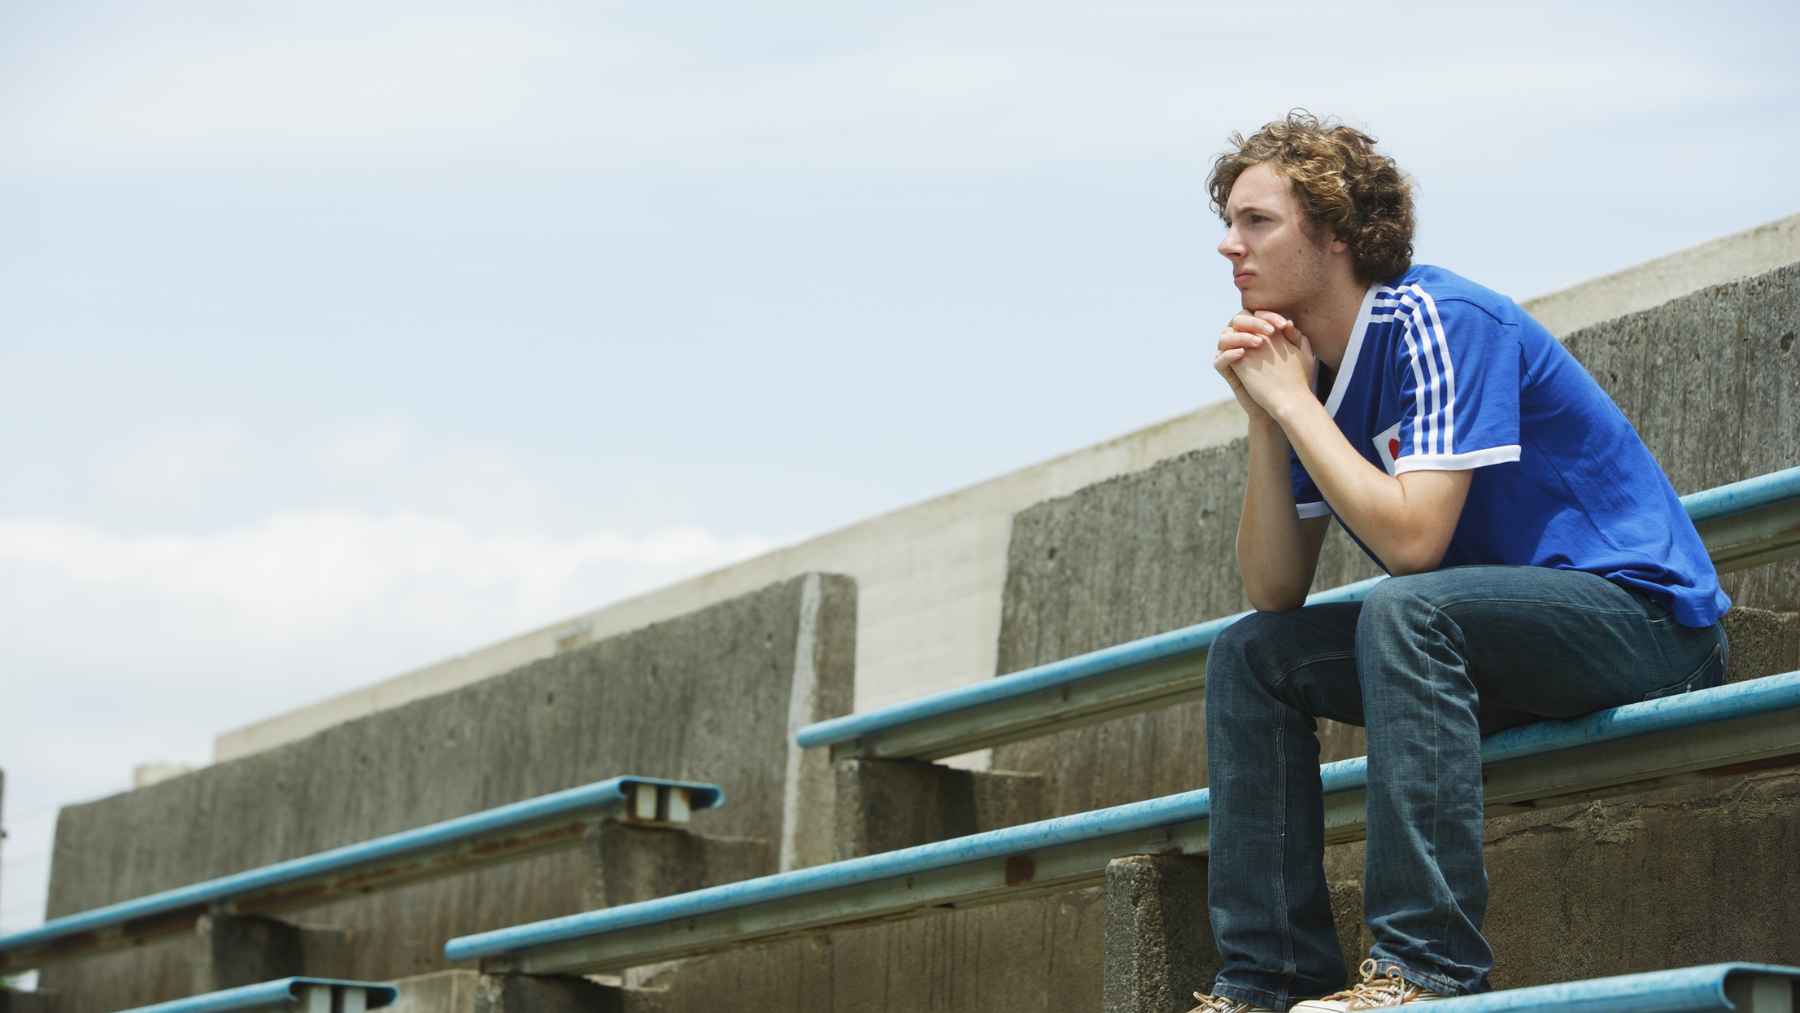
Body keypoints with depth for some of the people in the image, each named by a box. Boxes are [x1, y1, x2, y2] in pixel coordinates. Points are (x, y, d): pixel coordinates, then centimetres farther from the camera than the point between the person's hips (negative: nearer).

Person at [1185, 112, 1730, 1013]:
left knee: (1405, 612, -33)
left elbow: (1411, 540, -29)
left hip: (1646, 616, -9)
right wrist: (1264, 421, -8)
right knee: (1249, 656, 1)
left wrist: (1292, 401, -19)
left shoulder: (1440, 323, -19)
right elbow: (1275, 595, 3)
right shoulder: (1306, 364, 6)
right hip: (1499, 645, 9)